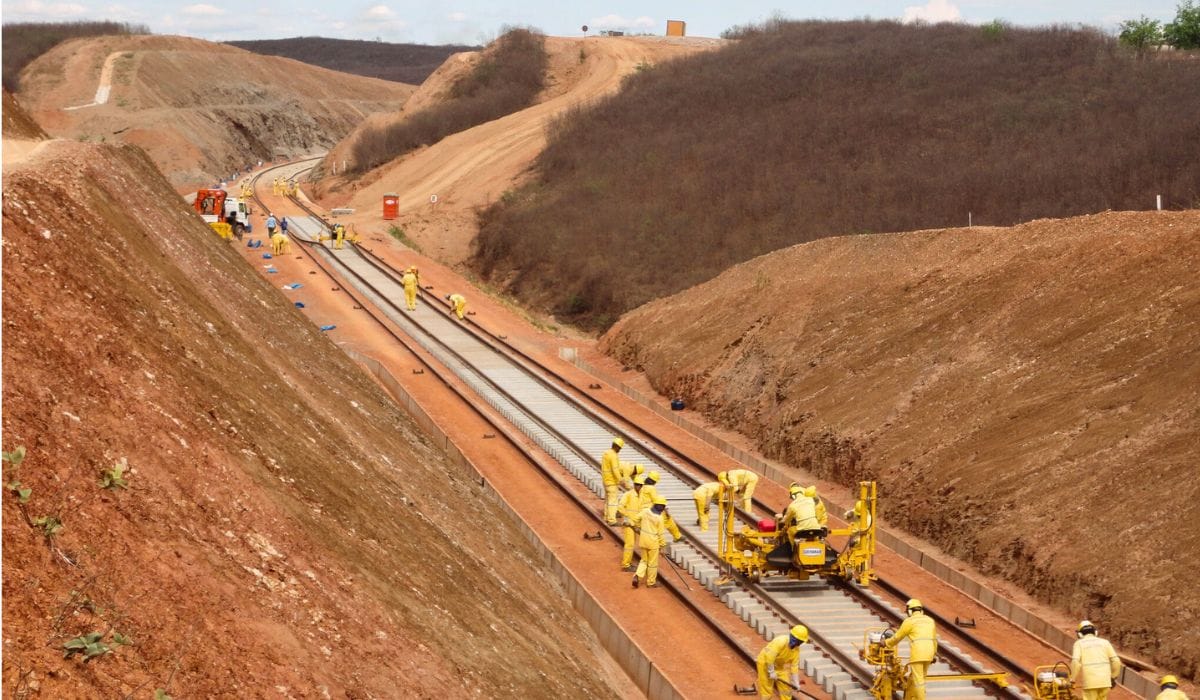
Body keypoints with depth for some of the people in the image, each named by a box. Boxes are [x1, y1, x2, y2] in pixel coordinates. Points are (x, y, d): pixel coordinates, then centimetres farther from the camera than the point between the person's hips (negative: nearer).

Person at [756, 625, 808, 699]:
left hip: (780, 665, 7)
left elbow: (794, 666, -3)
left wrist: (796, 683, -5)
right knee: (767, 689, -5)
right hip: (765, 663, -7)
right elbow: (770, 656, -35)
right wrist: (771, 672, -29)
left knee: (786, 687, 5)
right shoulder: (780, 641, -32)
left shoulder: (796, 649, -9)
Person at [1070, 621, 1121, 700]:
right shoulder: (1104, 642, 13)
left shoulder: (1079, 643, 4)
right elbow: (1116, 661, 7)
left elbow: (1075, 662, -12)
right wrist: (1114, 677, 18)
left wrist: (1072, 679, -4)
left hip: (1089, 682, -3)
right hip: (1105, 681, 3)